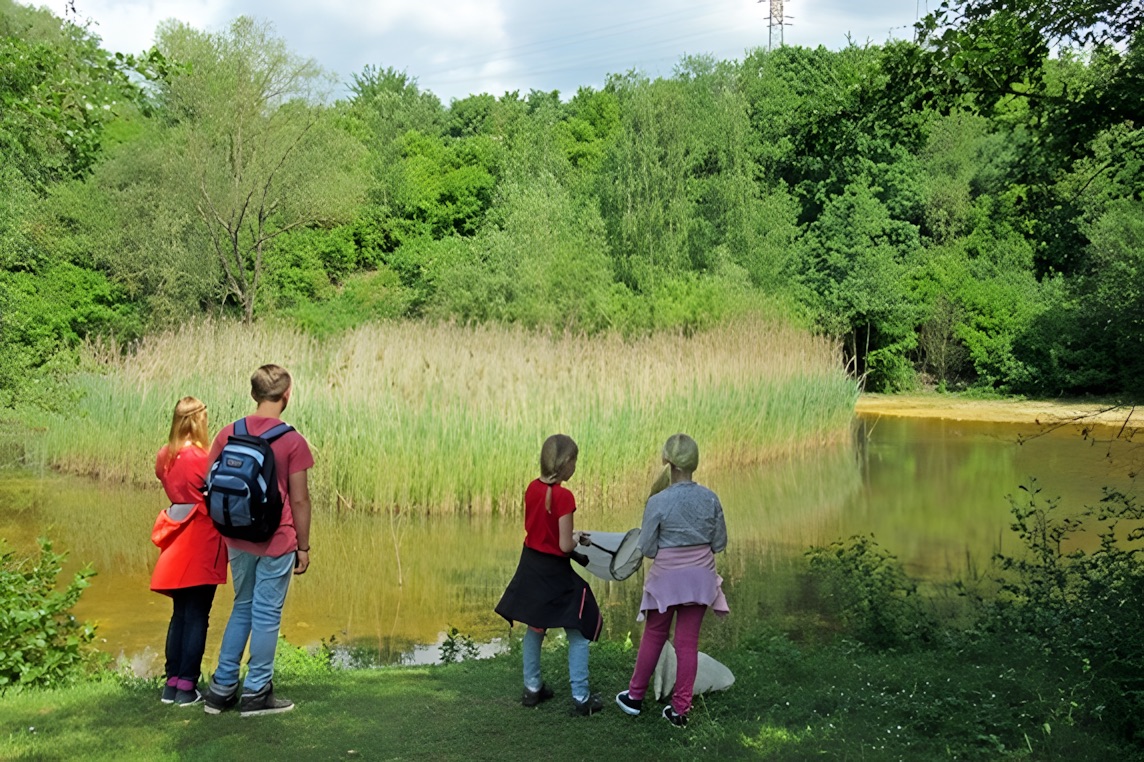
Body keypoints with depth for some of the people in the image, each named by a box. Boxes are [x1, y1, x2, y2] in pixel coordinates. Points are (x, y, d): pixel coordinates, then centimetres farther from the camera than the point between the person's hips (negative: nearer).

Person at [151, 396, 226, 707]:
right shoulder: (200, 457, -16)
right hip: (201, 540, -7)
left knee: (180, 614, 15)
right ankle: (187, 686, 3)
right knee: (197, 617, 0)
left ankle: (171, 683, 17)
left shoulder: (165, 455, 4)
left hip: (178, 540, 7)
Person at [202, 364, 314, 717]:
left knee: (242, 608, 19)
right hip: (277, 542, -5)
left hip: (238, 540, 5)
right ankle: (256, 692, 14)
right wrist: (303, 547, 0)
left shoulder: (228, 435, 1)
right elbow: (300, 499, -9)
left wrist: (227, 529, 17)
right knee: (267, 614, 6)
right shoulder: (292, 441, -11)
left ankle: (222, 687, 22)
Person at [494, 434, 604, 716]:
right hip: (554, 573, -7)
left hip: (530, 566, 7)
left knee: (535, 628, 21)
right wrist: (576, 540, 0)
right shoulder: (563, 496, -23)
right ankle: (581, 698, 8)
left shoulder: (532, 488, -1)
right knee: (578, 633, 6)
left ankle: (532, 688, 31)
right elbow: (565, 546, -21)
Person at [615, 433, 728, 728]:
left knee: (653, 638, 15)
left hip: (667, 578, -2)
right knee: (688, 642, 9)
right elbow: (719, 543, -1)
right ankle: (680, 709, 16)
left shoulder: (658, 502, -18)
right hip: (699, 577, 2)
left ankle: (635, 696, 30)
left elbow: (647, 548, -11)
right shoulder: (710, 499, -9)